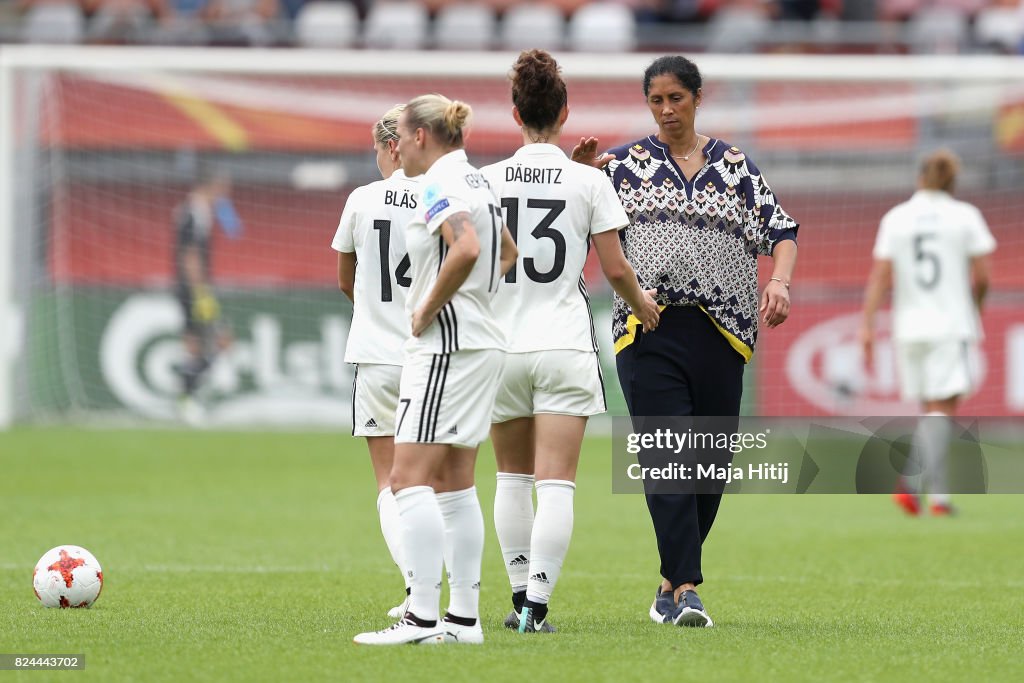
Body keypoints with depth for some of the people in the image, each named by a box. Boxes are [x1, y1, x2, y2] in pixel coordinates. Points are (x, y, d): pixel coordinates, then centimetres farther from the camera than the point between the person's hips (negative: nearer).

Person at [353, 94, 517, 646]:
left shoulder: (439, 184, -13)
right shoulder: (474, 182, 16)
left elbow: (466, 249, -30)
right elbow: (506, 253, 32)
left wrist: (428, 310, -19)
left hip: (446, 346, -10)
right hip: (482, 343, 10)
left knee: (410, 479, -11)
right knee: (454, 485, 11)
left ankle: (422, 616, -18)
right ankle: (464, 616, 10)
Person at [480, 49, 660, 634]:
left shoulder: (488, 181, -1)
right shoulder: (589, 181, -5)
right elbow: (616, 268, -3)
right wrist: (641, 303, 17)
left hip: (501, 342, 2)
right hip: (565, 344, -2)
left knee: (513, 477, 16)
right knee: (557, 484, -4)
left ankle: (521, 596, 16)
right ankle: (537, 603, -13)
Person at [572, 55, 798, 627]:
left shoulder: (734, 165, 12)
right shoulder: (627, 162, 8)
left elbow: (781, 230, 9)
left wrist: (780, 281, -9)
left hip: (720, 330, 2)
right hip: (649, 330, -2)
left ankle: (674, 581, 17)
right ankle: (686, 587, -15)